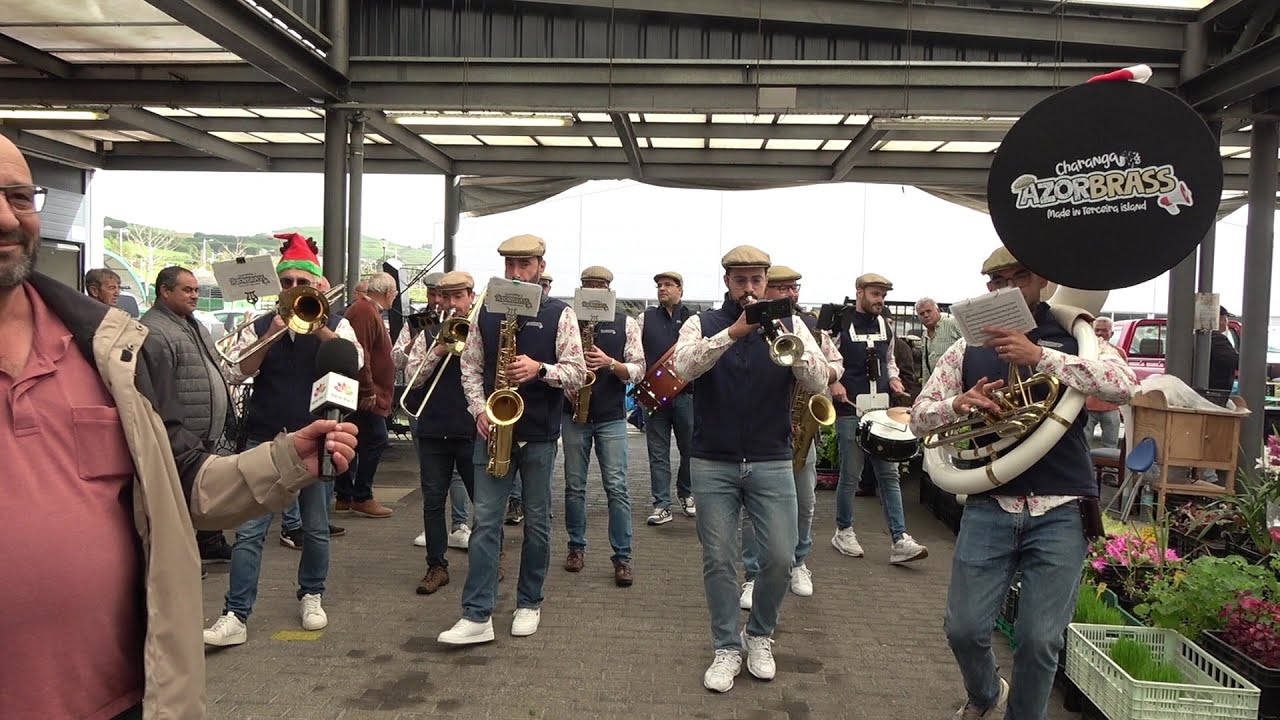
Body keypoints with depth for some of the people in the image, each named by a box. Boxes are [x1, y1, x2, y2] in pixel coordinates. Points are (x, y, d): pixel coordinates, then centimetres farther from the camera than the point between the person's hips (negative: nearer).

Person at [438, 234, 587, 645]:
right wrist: (479, 410, -6)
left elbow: (577, 374, -5)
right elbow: (470, 367, 9)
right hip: (492, 430, 2)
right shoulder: (487, 313, 7)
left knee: (537, 522, 9)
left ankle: (529, 604, 24)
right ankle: (477, 615, 1)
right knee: (485, 521, -1)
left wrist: (539, 368, -22)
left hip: (539, 435, -2)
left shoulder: (560, 315, -1)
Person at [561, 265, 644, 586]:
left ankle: (622, 557, 4)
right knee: (574, 485, 9)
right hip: (574, 415, 2)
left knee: (617, 488, -3)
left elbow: (638, 371, -1)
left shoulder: (625, 323, 3)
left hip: (611, 418, -1)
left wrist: (609, 363, -17)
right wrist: (565, 386, -10)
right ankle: (576, 546, 24)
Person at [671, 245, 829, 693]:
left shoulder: (787, 324, 4)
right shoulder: (702, 324, 2)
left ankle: (759, 635, 26)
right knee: (718, 560, 4)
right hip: (713, 464, 0)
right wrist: (733, 331, -29)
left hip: (772, 463, 1)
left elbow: (818, 382, -8)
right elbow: (684, 367, -19)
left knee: (779, 560, 1)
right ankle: (727, 648, 20)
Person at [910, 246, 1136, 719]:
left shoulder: (1073, 340, 4)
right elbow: (919, 418, 8)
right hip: (989, 508, 2)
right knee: (964, 629, 2)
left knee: (1040, 640, 1)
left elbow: (1125, 386, -14)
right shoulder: (967, 350, 9)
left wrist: (1039, 356, -22)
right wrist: (958, 404, -14)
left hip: (1059, 512, -1)